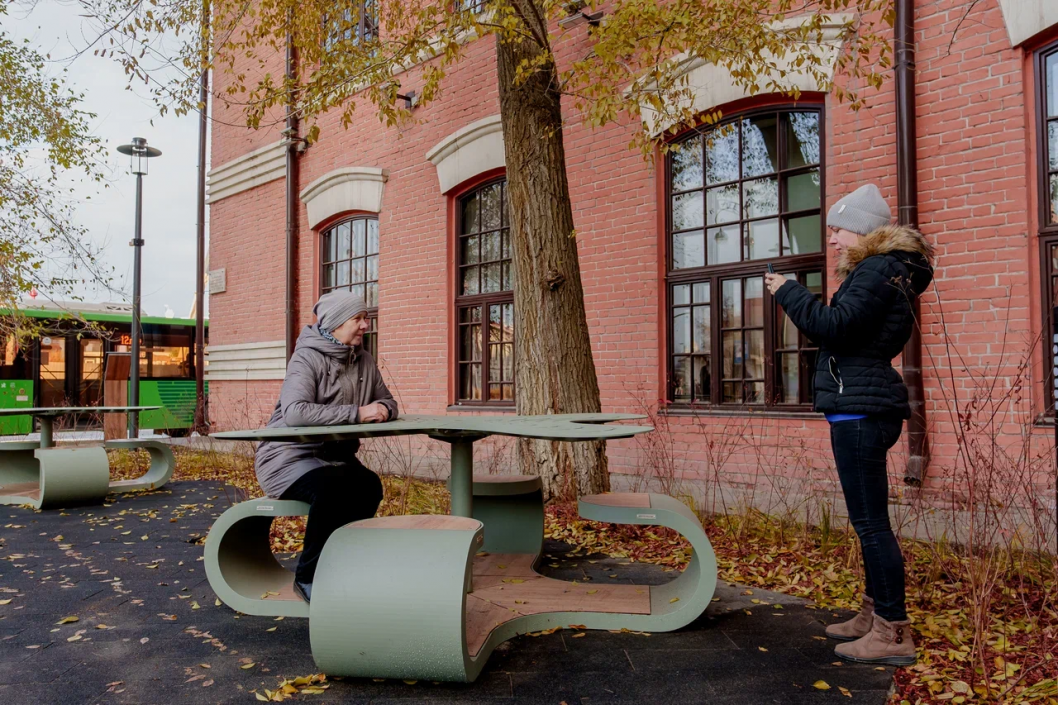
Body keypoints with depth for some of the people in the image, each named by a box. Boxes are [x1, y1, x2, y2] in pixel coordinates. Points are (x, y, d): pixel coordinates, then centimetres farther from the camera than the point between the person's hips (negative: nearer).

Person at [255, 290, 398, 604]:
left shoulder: (363, 360, 7)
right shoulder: (307, 358, -15)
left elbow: (387, 401, 15)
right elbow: (294, 412, -31)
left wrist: (383, 410, -11)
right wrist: (357, 413, -32)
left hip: (334, 454, 6)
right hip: (289, 455, -6)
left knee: (370, 486, -24)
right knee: (332, 488, -35)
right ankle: (308, 576, -13)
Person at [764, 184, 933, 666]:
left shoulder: (878, 270, -11)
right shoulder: (880, 270, 21)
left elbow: (834, 327, -21)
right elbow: (845, 331, 20)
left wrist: (788, 292, -10)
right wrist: (797, 299, 13)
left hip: (860, 410, -11)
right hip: (861, 408, 11)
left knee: (870, 522, -7)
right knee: (868, 521, 16)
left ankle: (894, 632, 1)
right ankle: (874, 615, 26)